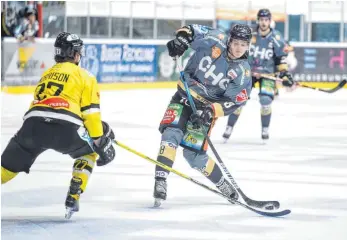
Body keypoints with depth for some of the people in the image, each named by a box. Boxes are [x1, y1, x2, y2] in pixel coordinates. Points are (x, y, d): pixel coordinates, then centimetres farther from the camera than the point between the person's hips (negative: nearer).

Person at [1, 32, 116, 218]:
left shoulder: (46, 74, 32)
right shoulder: (84, 77, 15)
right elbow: (90, 112, 6)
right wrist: (100, 141, 10)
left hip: (32, 126, 3)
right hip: (65, 128, -3)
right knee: (89, 151, 25)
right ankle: (73, 199, 15)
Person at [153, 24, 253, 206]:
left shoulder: (243, 72, -10)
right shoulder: (215, 41, -11)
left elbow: (234, 102, -12)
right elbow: (191, 30, -1)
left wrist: (212, 111, -26)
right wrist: (182, 39, -22)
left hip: (208, 107, -1)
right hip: (185, 96, 1)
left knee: (193, 153, -7)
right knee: (171, 133, -24)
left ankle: (224, 186, 18)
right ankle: (160, 183, -28)